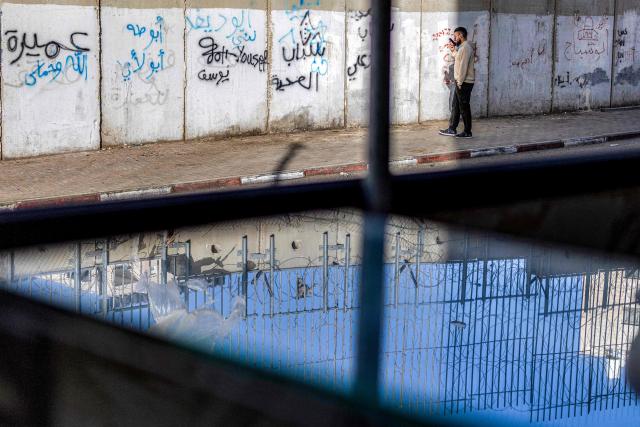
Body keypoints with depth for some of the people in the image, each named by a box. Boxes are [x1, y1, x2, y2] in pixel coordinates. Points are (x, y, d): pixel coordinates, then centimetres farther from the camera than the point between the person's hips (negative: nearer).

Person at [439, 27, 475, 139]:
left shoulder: (466, 48, -17)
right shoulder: (463, 47, 15)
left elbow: (463, 66, -21)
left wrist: (459, 82, -20)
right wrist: (453, 50, 17)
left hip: (464, 83, -10)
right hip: (462, 82, 10)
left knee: (464, 107, -3)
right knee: (455, 106, 13)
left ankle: (467, 132, 3)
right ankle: (452, 129, 17)